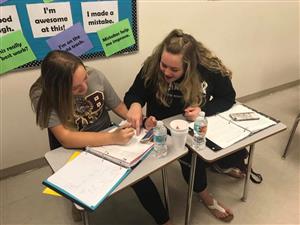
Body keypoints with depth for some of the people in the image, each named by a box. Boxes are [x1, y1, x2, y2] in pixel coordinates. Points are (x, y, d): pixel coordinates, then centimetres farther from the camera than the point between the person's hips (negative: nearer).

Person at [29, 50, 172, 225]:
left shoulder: (95, 76, -17)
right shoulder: (42, 95, -24)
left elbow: (119, 106, -4)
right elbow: (66, 138, -31)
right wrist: (113, 138, -38)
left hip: (108, 137, 3)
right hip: (76, 150, -2)